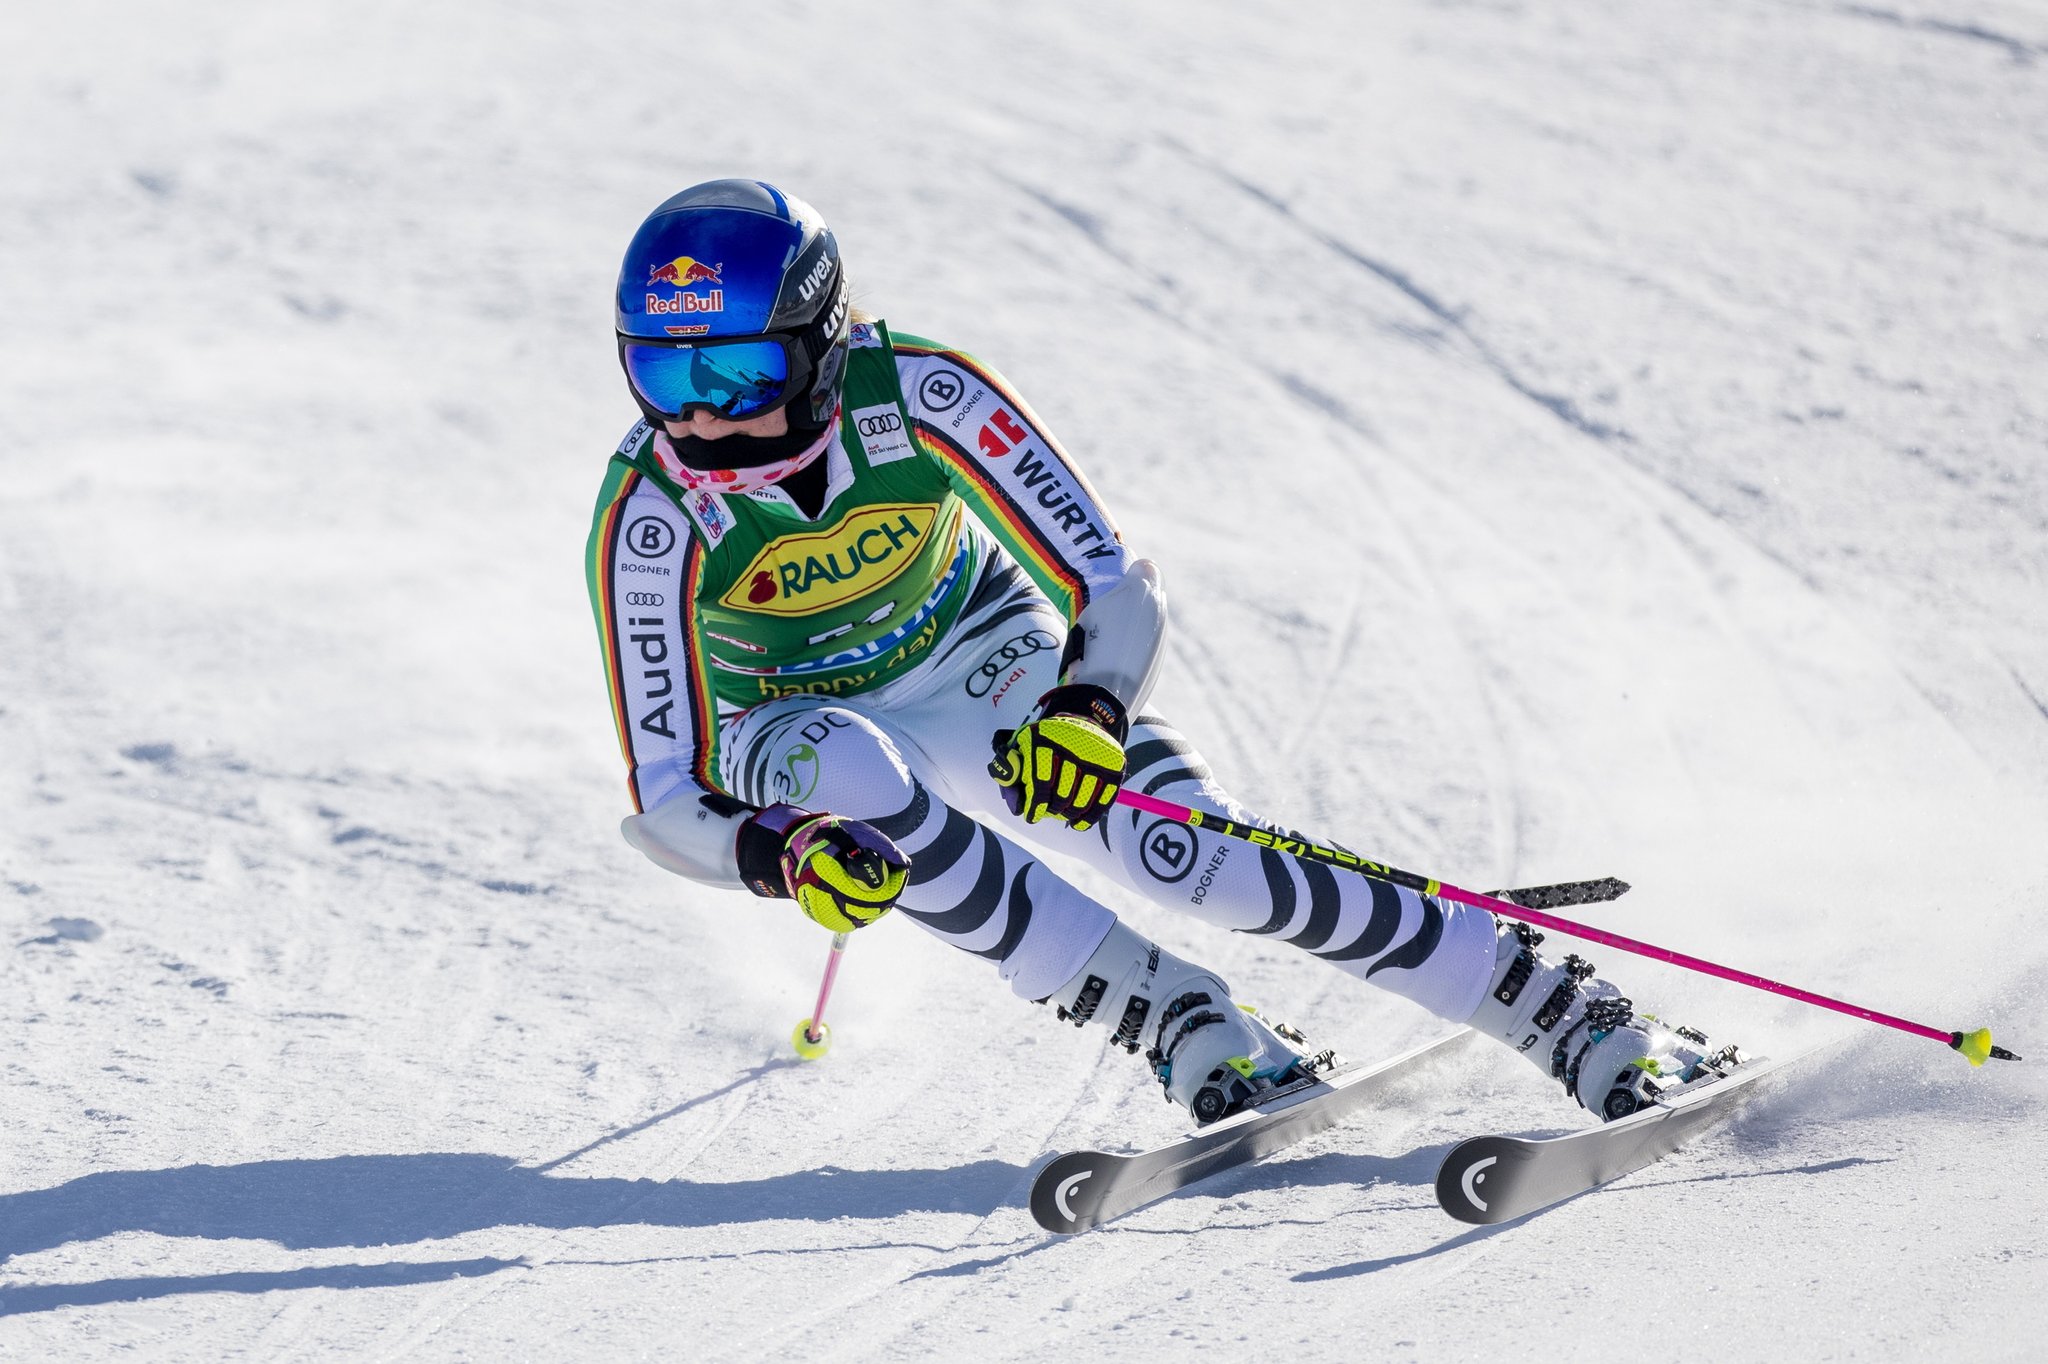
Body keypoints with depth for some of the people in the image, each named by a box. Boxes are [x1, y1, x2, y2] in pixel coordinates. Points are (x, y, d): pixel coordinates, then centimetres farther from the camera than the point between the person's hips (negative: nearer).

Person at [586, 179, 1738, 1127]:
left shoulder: (916, 393, -30)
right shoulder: (649, 512, -30)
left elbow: (1117, 592, -27)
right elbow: (666, 800, -28)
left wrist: (1086, 708, -48)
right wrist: (778, 853, -48)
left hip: (979, 659, 0)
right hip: (789, 726, 0)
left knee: (1196, 857, -20)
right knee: (848, 770, -36)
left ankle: (1587, 1027, -10)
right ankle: (1191, 1028, -25)